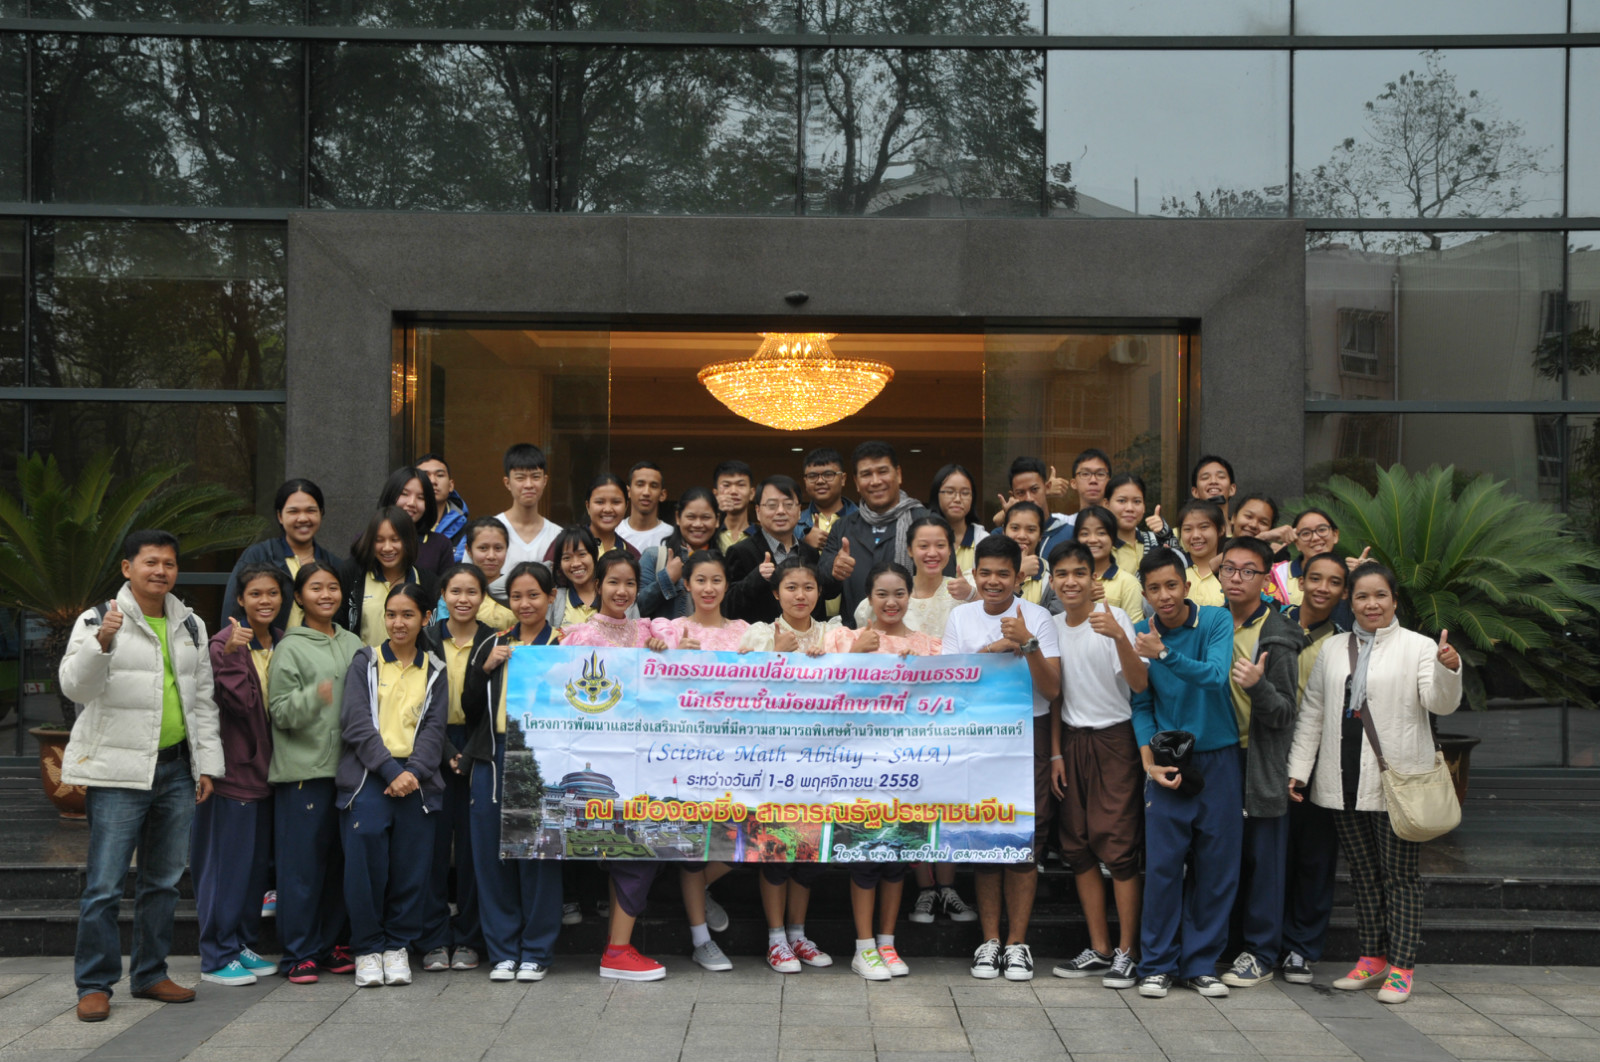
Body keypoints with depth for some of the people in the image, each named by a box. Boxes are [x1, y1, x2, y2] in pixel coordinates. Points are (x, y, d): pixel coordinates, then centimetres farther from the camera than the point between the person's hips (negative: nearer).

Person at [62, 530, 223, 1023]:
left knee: (164, 881, 12)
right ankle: (94, 985, 6)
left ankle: (150, 974, 23)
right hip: (119, 772, -5)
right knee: (104, 885, -5)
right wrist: (102, 642, -30)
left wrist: (207, 763, 11)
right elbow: (75, 686, -13)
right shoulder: (97, 620, -2)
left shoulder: (190, 626, 14)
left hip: (176, 770, 5)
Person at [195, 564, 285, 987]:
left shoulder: (282, 643, 9)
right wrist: (227, 652, -37)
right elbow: (238, 700, -25)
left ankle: (244, 945, 24)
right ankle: (217, 956, 7)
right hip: (232, 767, -7)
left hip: (265, 768, 7)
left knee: (257, 863, 13)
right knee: (226, 863, -2)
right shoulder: (226, 642, -11)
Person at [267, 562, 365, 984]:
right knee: (302, 863, -3)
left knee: (341, 861, 8)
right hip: (302, 770, -5)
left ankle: (335, 945, 19)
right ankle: (299, 953, 6)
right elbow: (280, 713, -8)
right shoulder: (290, 648, -2)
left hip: (347, 767, 5)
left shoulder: (353, 644, 13)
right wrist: (313, 698, -25)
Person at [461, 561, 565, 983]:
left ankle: (536, 952, 10)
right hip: (492, 758, 4)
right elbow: (470, 709, 11)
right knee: (492, 854, 4)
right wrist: (486, 667, -2)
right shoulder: (490, 644, 14)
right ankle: (503, 951, 15)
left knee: (538, 853, -1)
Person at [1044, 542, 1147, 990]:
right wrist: (1055, 753, 10)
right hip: (1073, 740, 6)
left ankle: (1127, 952, 2)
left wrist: (1120, 638, -35)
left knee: (1118, 843, -6)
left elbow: (1139, 684, -21)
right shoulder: (1053, 626, 7)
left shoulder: (1114, 618, -11)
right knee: (1076, 844, 7)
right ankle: (1099, 949, 16)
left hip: (1115, 739, -6)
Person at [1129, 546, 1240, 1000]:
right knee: (1162, 864, -2)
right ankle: (1157, 965, 10)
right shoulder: (1140, 635, -1)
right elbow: (1141, 705, 3)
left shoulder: (1216, 621, -6)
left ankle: (1200, 963, 16)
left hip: (1219, 758, 0)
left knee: (1217, 865, 4)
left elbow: (1216, 676, -22)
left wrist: (1164, 654, -35)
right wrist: (1148, 761, -8)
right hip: (1169, 760, 0)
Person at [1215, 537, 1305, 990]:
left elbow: (1285, 714, -11)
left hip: (1260, 761, -4)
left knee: (1262, 856, 2)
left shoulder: (1278, 637, -8)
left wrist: (1258, 685, -29)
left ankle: (1260, 953, 12)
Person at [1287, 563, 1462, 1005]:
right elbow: (1311, 711, 14)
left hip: (1398, 782, -4)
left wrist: (1448, 669, -29)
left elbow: (1440, 703, -9)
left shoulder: (1418, 646, 1)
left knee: (1399, 876, 1)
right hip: (1345, 782, 4)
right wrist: (1298, 767, 9)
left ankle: (1400, 967, 8)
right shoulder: (1332, 648, 13)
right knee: (1364, 876, 12)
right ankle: (1371, 959, 22)